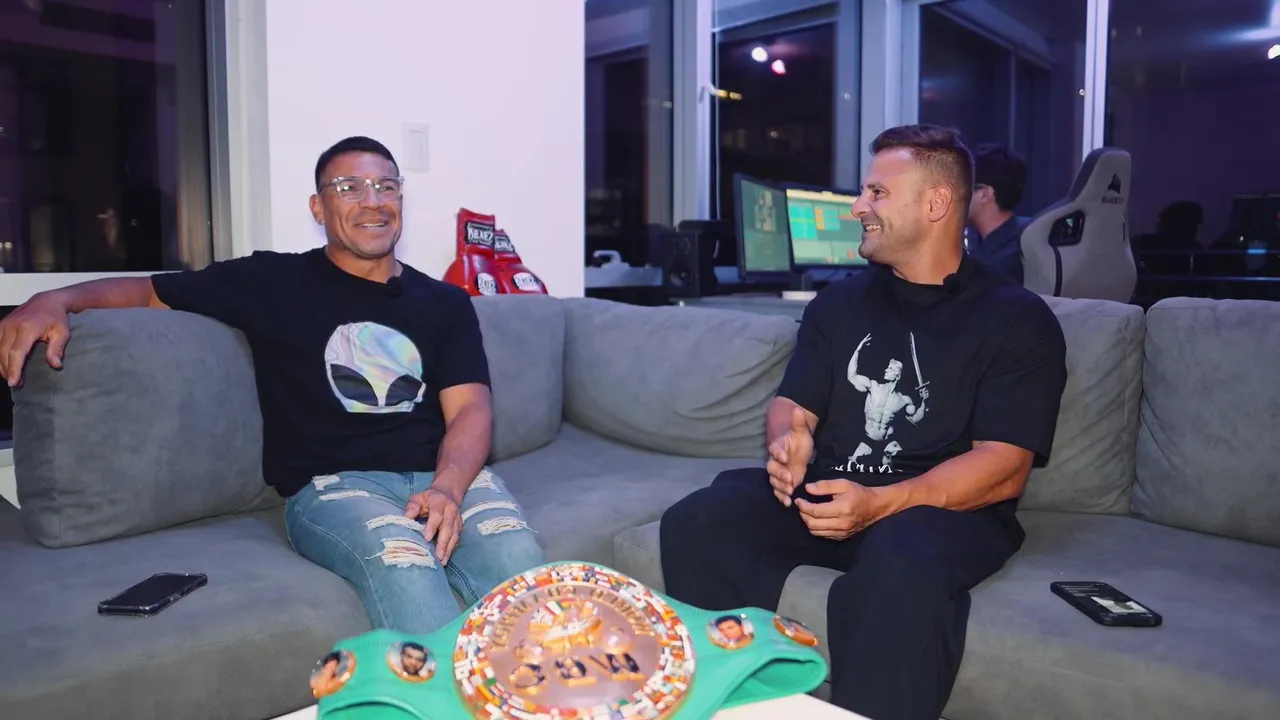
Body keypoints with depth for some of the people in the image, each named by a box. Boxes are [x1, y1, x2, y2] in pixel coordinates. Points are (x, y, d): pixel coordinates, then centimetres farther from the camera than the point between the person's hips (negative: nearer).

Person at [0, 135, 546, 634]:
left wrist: (448, 487, -15)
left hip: (446, 474, 2)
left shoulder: (445, 303, 16)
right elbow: (147, 291, 17)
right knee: (401, 561, -36)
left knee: (513, 553, -31)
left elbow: (471, 410, 5)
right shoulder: (275, 282, 11)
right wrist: (59, 298, -6)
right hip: (332, 485, -2)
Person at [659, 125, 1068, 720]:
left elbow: (1004, 469, -8)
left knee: (901, 570, -39)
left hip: (947, 505, -4)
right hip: (824, 489, 4)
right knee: (695, 523, -22)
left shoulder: (1016, 318, 1)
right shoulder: (839, 301, 16)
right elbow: (794, 404, 13)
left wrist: (879, 504, -24)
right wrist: (788, 442, -14)